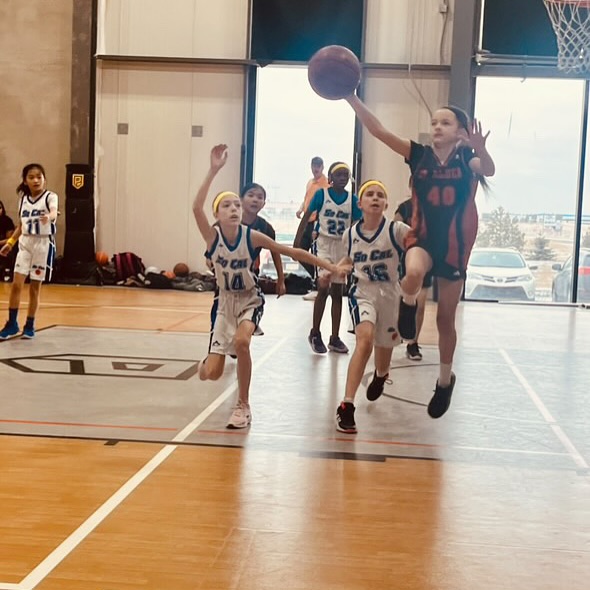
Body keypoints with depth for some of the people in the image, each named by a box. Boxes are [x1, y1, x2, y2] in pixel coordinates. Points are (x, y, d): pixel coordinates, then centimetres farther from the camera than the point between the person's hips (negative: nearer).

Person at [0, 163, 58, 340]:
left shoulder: (50, 197, -9)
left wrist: (48, 217, -54)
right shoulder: (23, 199, 6)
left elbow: (54, 213, -32)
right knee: (16, 284, -3)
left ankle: (30, 325, 15)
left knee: (35, 287, 3)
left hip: (44, 244, -4)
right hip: (25, 243, 4)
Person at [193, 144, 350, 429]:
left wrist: (332, 267, -16)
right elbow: (196, 207, -36)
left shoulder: (253, 236, -18)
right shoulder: (212, 236, -17)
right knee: (211, 374, -4)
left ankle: (243, 406, -13)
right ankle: (208, 362, 39)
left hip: (250, 300, -1)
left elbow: (294, 252, -14)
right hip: (225, 301, 1)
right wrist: (214, 170, -44)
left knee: (241, 341, -34)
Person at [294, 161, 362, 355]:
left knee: (337, 292, 7)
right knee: (323, 288, -11)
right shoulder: (321, 194, -5)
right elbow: (307, 217, -3)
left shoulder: (352, 199, 2)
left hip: (343, 246, 3)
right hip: (324, 244, -3)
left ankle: (335, 338, 13)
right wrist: (297, 242, -7)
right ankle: (315, 334, 4)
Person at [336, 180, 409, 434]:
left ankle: (380, 376, 58)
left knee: (384, 347, 16)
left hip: (390, 295, 0)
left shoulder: (396, 230, -11)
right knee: (365, 338, -28)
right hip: (362, 292, 0)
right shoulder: (350, 234, -1)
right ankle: (346, 406, -28)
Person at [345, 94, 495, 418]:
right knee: (413, 273, -39)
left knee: (445, 319, 11)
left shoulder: (467, 159, -7)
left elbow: (489, 170, -31)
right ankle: (408, 306, -4)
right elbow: (378, 130, -14)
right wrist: (352, 99, -26)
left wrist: (480, 149, -54)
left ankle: (445, 380, 32)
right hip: (422, 238, 0)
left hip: (455, 246, 0)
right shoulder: (419, 154, -4)